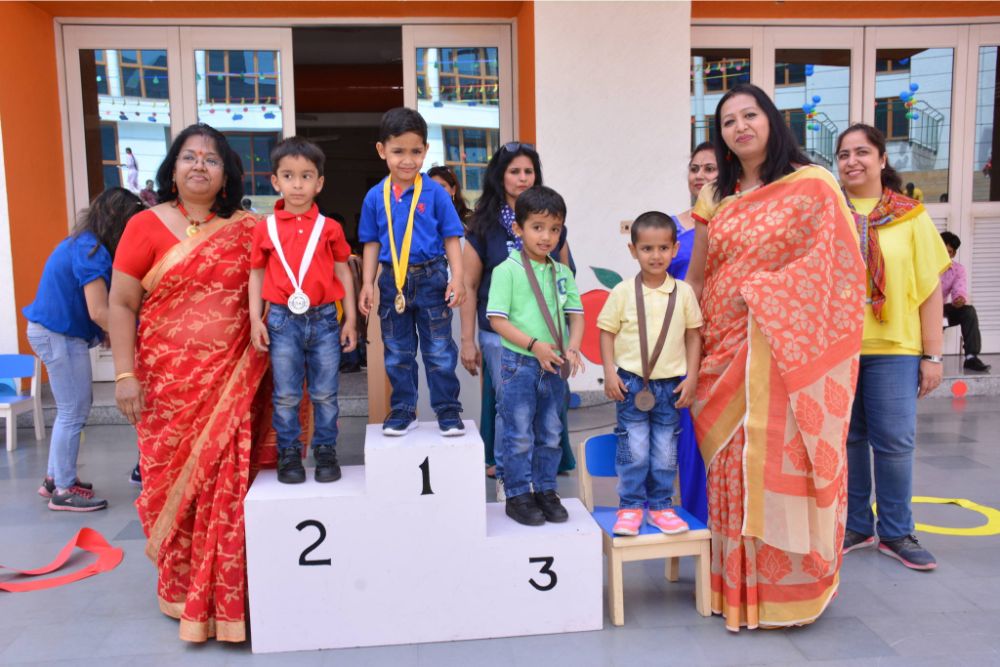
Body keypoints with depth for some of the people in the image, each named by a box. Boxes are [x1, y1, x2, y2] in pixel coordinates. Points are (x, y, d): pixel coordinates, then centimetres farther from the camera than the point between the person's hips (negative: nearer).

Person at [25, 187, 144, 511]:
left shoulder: (82, 243, 10)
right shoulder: (91, 251, -19)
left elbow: (91, 307, 11)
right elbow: (99, 312, -23)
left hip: (56, 332, 10)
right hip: (60, 335, -10)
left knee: (73, 408, 18)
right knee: (73, 412, -3)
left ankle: (55, 478, 27)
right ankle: (64, 491, 5)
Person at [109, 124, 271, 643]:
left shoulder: (246, 231, 6)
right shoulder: (147, 225, 1)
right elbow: (121, 304, 0)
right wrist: (125, 374, -7)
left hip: (231, 384, 1)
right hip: (169, 384, -1)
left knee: (229, 487, 2)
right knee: (174, 483, 7)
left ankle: (228, 594, 17)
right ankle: (182, 590, 26)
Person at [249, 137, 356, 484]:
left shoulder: (329, 228, 2)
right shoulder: (266, 229, 2)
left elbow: (343, 272, 6)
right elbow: (256, 274, 7)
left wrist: (350, 319, 4)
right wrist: (255, 319, 0)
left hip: (324, 318, 0)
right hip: (282, 320, 0)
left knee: (325, 394, 8)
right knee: (286, 396, 8)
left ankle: (325, 452, 22)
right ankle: (289, 454, 21)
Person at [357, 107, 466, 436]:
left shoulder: (435, 193, -5)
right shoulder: (375, 197, 1)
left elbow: (451, 237, -2)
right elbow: (372, 243, 7)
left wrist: (457, 277, -10)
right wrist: (367, 283, 0)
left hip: (431, 278, -2)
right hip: (392, 281, 3)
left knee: (440, 350, 6)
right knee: (397, 353, 12)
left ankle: (448, 410, 18)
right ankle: (403, 411, 26)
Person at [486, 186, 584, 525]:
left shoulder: (562, 273, 8)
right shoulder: (507, 270, -9)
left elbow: (576, 314, 9)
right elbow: (497, 319, -13)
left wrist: (572, 348, -9)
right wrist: (534, 345, -20)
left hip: (555, 366, 5)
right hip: (519, 365, -5)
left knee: (550, 433, 15)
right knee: (519, 435, 4)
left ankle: (546, 491, 29)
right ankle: (518, 495, 18)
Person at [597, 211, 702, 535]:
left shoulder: (684, 292, 0)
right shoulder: (623, 292, -4)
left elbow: (693, 335, 6)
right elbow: (607, 332, 1)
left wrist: (691, 377, 1)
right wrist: (610, 372, -7)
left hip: (670, 385, 2)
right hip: (631, 383, -1)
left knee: (666, 453, 9)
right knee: (634, 451, 2)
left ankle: (661, 506, 25)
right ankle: (630, 507, 17)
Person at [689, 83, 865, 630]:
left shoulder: (812, 185, -1)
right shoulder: (716, 198, 13)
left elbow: (831, 266, -6)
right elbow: (696, 275, 15)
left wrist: (762, 291, -12)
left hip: (787, 349, -4)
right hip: (725, 349, 4)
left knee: (783, 458, -2)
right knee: (731, 462, 7)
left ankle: (786, 586, 15)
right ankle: (737, 584, 21)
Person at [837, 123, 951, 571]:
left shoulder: (910, 216, 4)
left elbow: (930, 288, 4)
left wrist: (933, 354, 0)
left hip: (893, 348, 0)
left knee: (895, 443, 2)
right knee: (846, 440, 9)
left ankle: (895, 532, 19)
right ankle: (854, 526, 24)